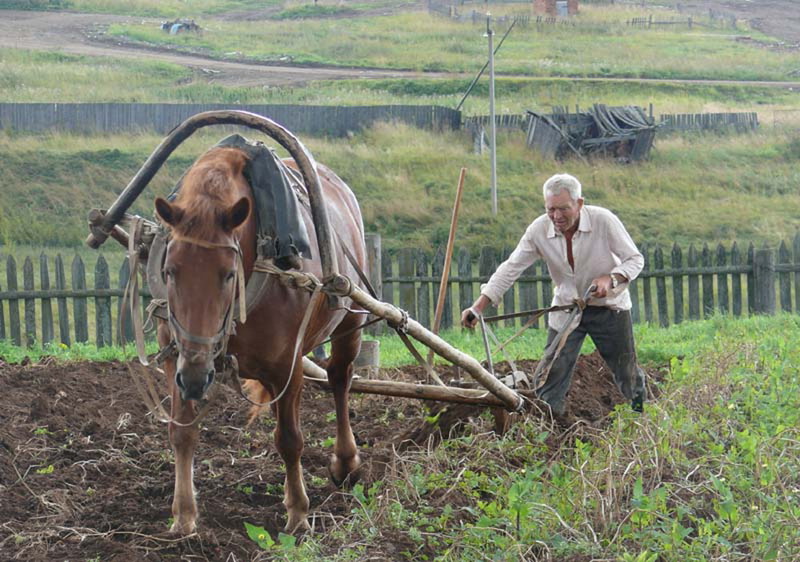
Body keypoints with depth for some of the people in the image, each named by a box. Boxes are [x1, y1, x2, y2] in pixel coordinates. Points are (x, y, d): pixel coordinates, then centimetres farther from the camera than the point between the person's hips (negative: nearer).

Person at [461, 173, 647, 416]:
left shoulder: (604, 220, -22)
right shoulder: (539, 230, -16)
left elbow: (635, 259, -13)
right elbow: (510, 269, -13)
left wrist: (611, 279, -33)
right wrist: (478, 307, -22)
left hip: (608, 305, -2)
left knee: (626, 373, 7)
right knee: (551, 376, -6)